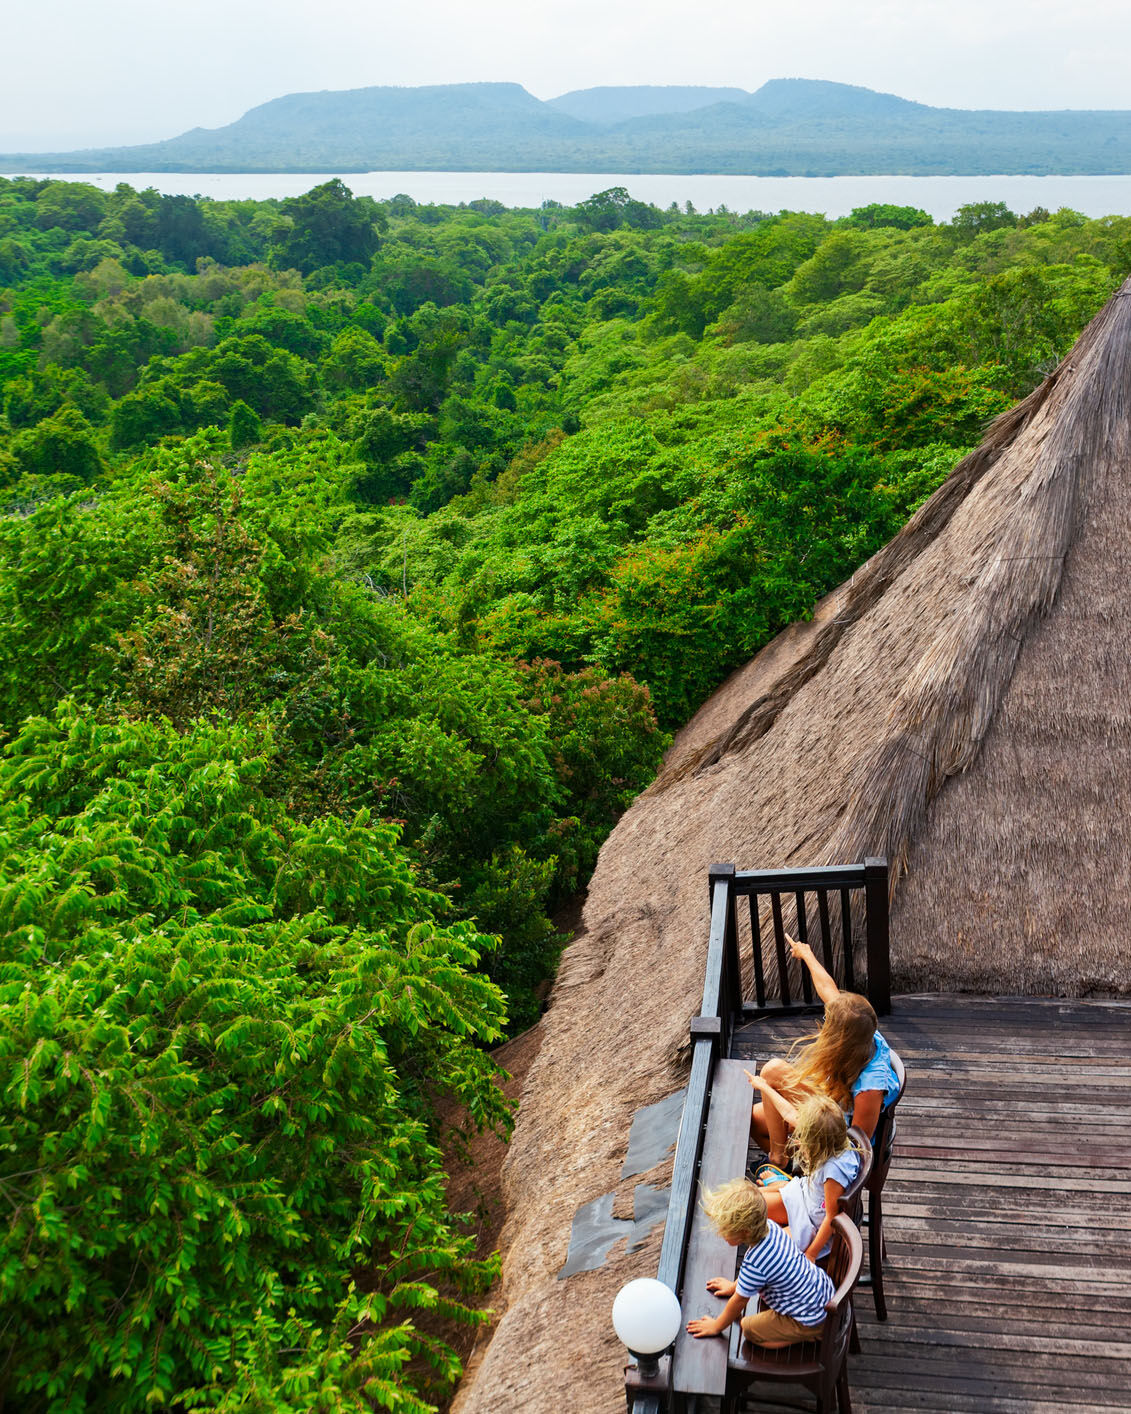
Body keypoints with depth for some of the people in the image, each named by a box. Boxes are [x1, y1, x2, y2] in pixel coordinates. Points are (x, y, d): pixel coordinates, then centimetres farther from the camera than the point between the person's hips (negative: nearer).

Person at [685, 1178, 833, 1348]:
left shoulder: (755, 1265, -31)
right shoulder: (769, 1226, -9)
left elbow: (738, 1302, -14)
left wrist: (716, 1326, 3)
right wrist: (734, 1286, 26)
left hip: (811, 1319, -8)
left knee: (750, 1328, 2)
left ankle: (808, 1335, 1)